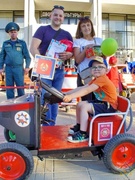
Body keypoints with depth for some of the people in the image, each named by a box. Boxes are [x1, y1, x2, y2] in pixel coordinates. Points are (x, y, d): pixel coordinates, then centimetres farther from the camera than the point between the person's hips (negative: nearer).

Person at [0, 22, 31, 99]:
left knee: (20, 87, 0)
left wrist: (27, 67, -5)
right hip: (8, 68, 2)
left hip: (19, 68, -2)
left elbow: (27, 56, 3)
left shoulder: (22, 43, 5)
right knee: (9, 87, 7)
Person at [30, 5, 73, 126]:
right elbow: (33, 48, -8)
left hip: (59, 70, 4)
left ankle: (52, 125, 20)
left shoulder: (66, 34, 13)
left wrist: (68, 55, -14)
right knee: (44, 98, -8)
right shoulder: (42, 29, 2)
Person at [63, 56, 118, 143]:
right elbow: (82, 88, 5)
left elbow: (87, 90, -32)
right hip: (102, 102, 10)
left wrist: (71, 96, -38)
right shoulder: (96, 80, 11)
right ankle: (78, 127, 23)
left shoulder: (102, 79, -21)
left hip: (109, 106, -10)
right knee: (80, 104, 9)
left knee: (84, 107, -23)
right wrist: (67, 93, -3)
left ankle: (83, 134, -17)